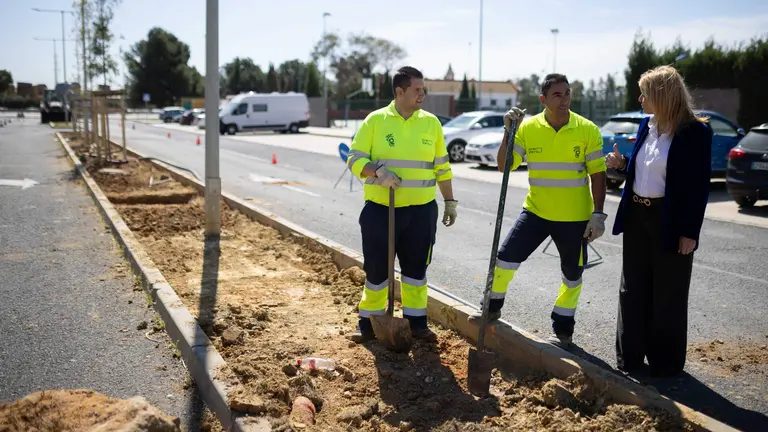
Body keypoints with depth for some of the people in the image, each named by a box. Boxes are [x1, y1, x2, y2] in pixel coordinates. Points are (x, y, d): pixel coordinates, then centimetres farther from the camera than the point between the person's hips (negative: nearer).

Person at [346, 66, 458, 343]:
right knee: (376, 268, 6)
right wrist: (378, 171, -22)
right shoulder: (375, 120, -2)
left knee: (416, 268, 10)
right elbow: (355, 159, -3)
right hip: (380, 210, -2)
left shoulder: (431, 122, 5)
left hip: (421, 211, 2)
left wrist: (450, 201, 11)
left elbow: (442, 167, 12)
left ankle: (417, 323, 23)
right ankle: (369, 323, 21)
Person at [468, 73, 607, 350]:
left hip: (575, 217, -1)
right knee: (506, 257, 0)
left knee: (572, 275, 10)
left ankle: (563, 329, 28)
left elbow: (598, 174, -6)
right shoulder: (528, 128, -4)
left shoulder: (588, 130, -8)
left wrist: (598, 214, -10)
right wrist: (509, 131, -15)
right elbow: (504, 166, -4)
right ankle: (493, 306, 25)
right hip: (536, 211, 1)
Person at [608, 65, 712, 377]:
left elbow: (699, 186, -13)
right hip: (637, 216, 7)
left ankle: (665, 362, 22)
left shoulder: (695, 132, -12)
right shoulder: (647, 126, 8)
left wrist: (690, 232, -16)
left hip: (670, 222, -7)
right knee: (632, 290, 13)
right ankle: (630, 357, 26)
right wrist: (621, 164, -1)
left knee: (667, 296, 6)